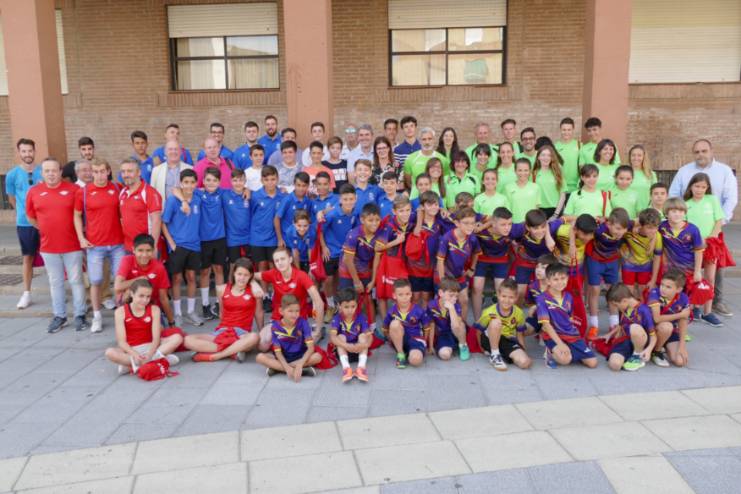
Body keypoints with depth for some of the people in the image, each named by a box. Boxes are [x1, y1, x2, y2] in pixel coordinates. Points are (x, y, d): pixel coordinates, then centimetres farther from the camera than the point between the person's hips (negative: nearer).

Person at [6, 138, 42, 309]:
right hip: (24, 222, 0)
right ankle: (27, 293, 18)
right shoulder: (12, 175, -4)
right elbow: (12, 198, 9)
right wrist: (24, 212, 12)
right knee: (28, 257, 8)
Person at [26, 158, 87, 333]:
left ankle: (80, 315, 15)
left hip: (73, 245, -2)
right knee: (55, 283, 11)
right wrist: (48, 230, 10)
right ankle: (59, 316, 22)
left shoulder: (74, 189, -6)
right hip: (48, 247, 3)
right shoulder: (34, 192, 1)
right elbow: (30, 217, 14)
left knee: (76, 281, 5)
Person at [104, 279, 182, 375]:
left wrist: (149, 355, -32)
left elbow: (156, 338, -12)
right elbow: (121, 341, -14)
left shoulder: (154, 310, -5)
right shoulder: (121, 312, -9)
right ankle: (157, 358, -34)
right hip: (131, 350, -2)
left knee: (177, 337, -21)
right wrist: (135, 354, -33)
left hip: (150, 347, 2)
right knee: (109, 352, -31)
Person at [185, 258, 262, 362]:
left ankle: (214, 356, -27)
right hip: (222, 332, 3)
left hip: (242, 333, -2)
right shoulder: (222, 289, 6)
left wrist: (252, 281, -4)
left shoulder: (252, 290, 1)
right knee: (188, 340, -20)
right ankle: (232, 352, -27)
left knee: (254, 337, -40)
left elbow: (259, 294, -22)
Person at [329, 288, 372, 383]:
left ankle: (362, 366, -38)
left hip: (359, 350, 1)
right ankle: (346, 367, -41)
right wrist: (347, 346, -46)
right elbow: (332, 336, -29)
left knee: (363, 335, -23)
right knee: (341, 337, -25)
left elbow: (369, 335, -21)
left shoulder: (361, 317, -11)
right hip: (343, 350, 0)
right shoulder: (337, 319, -13)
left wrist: (366, 344, -45)